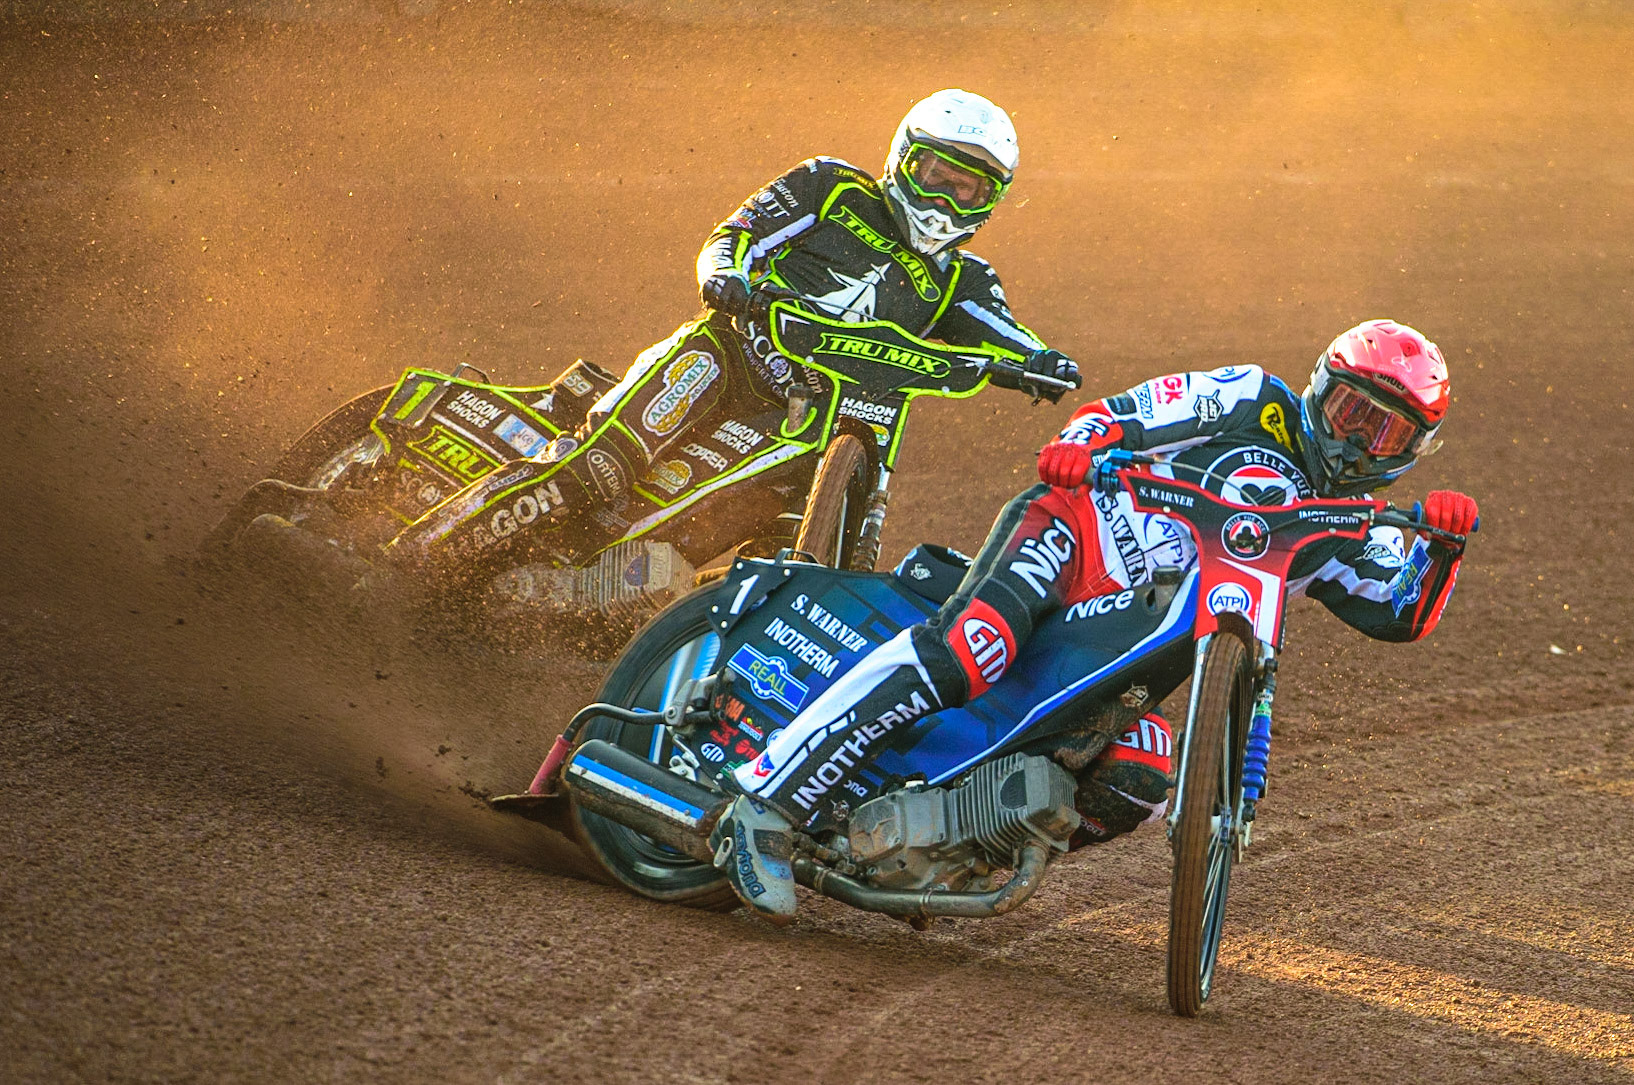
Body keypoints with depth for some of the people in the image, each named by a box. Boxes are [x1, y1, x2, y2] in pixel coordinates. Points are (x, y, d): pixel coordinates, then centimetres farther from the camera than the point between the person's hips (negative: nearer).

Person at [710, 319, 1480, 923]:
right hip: (1067, 536, -6)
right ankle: (767, 799, -39)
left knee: (1140, 784, -20)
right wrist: (1077, 443, -20)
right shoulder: (1254, 402, 6)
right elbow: (1122, 412, 2)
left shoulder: (1349, 533, 20)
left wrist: (1441, 545, -11)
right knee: (966, 648, -34)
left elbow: (1402, 613, 7)